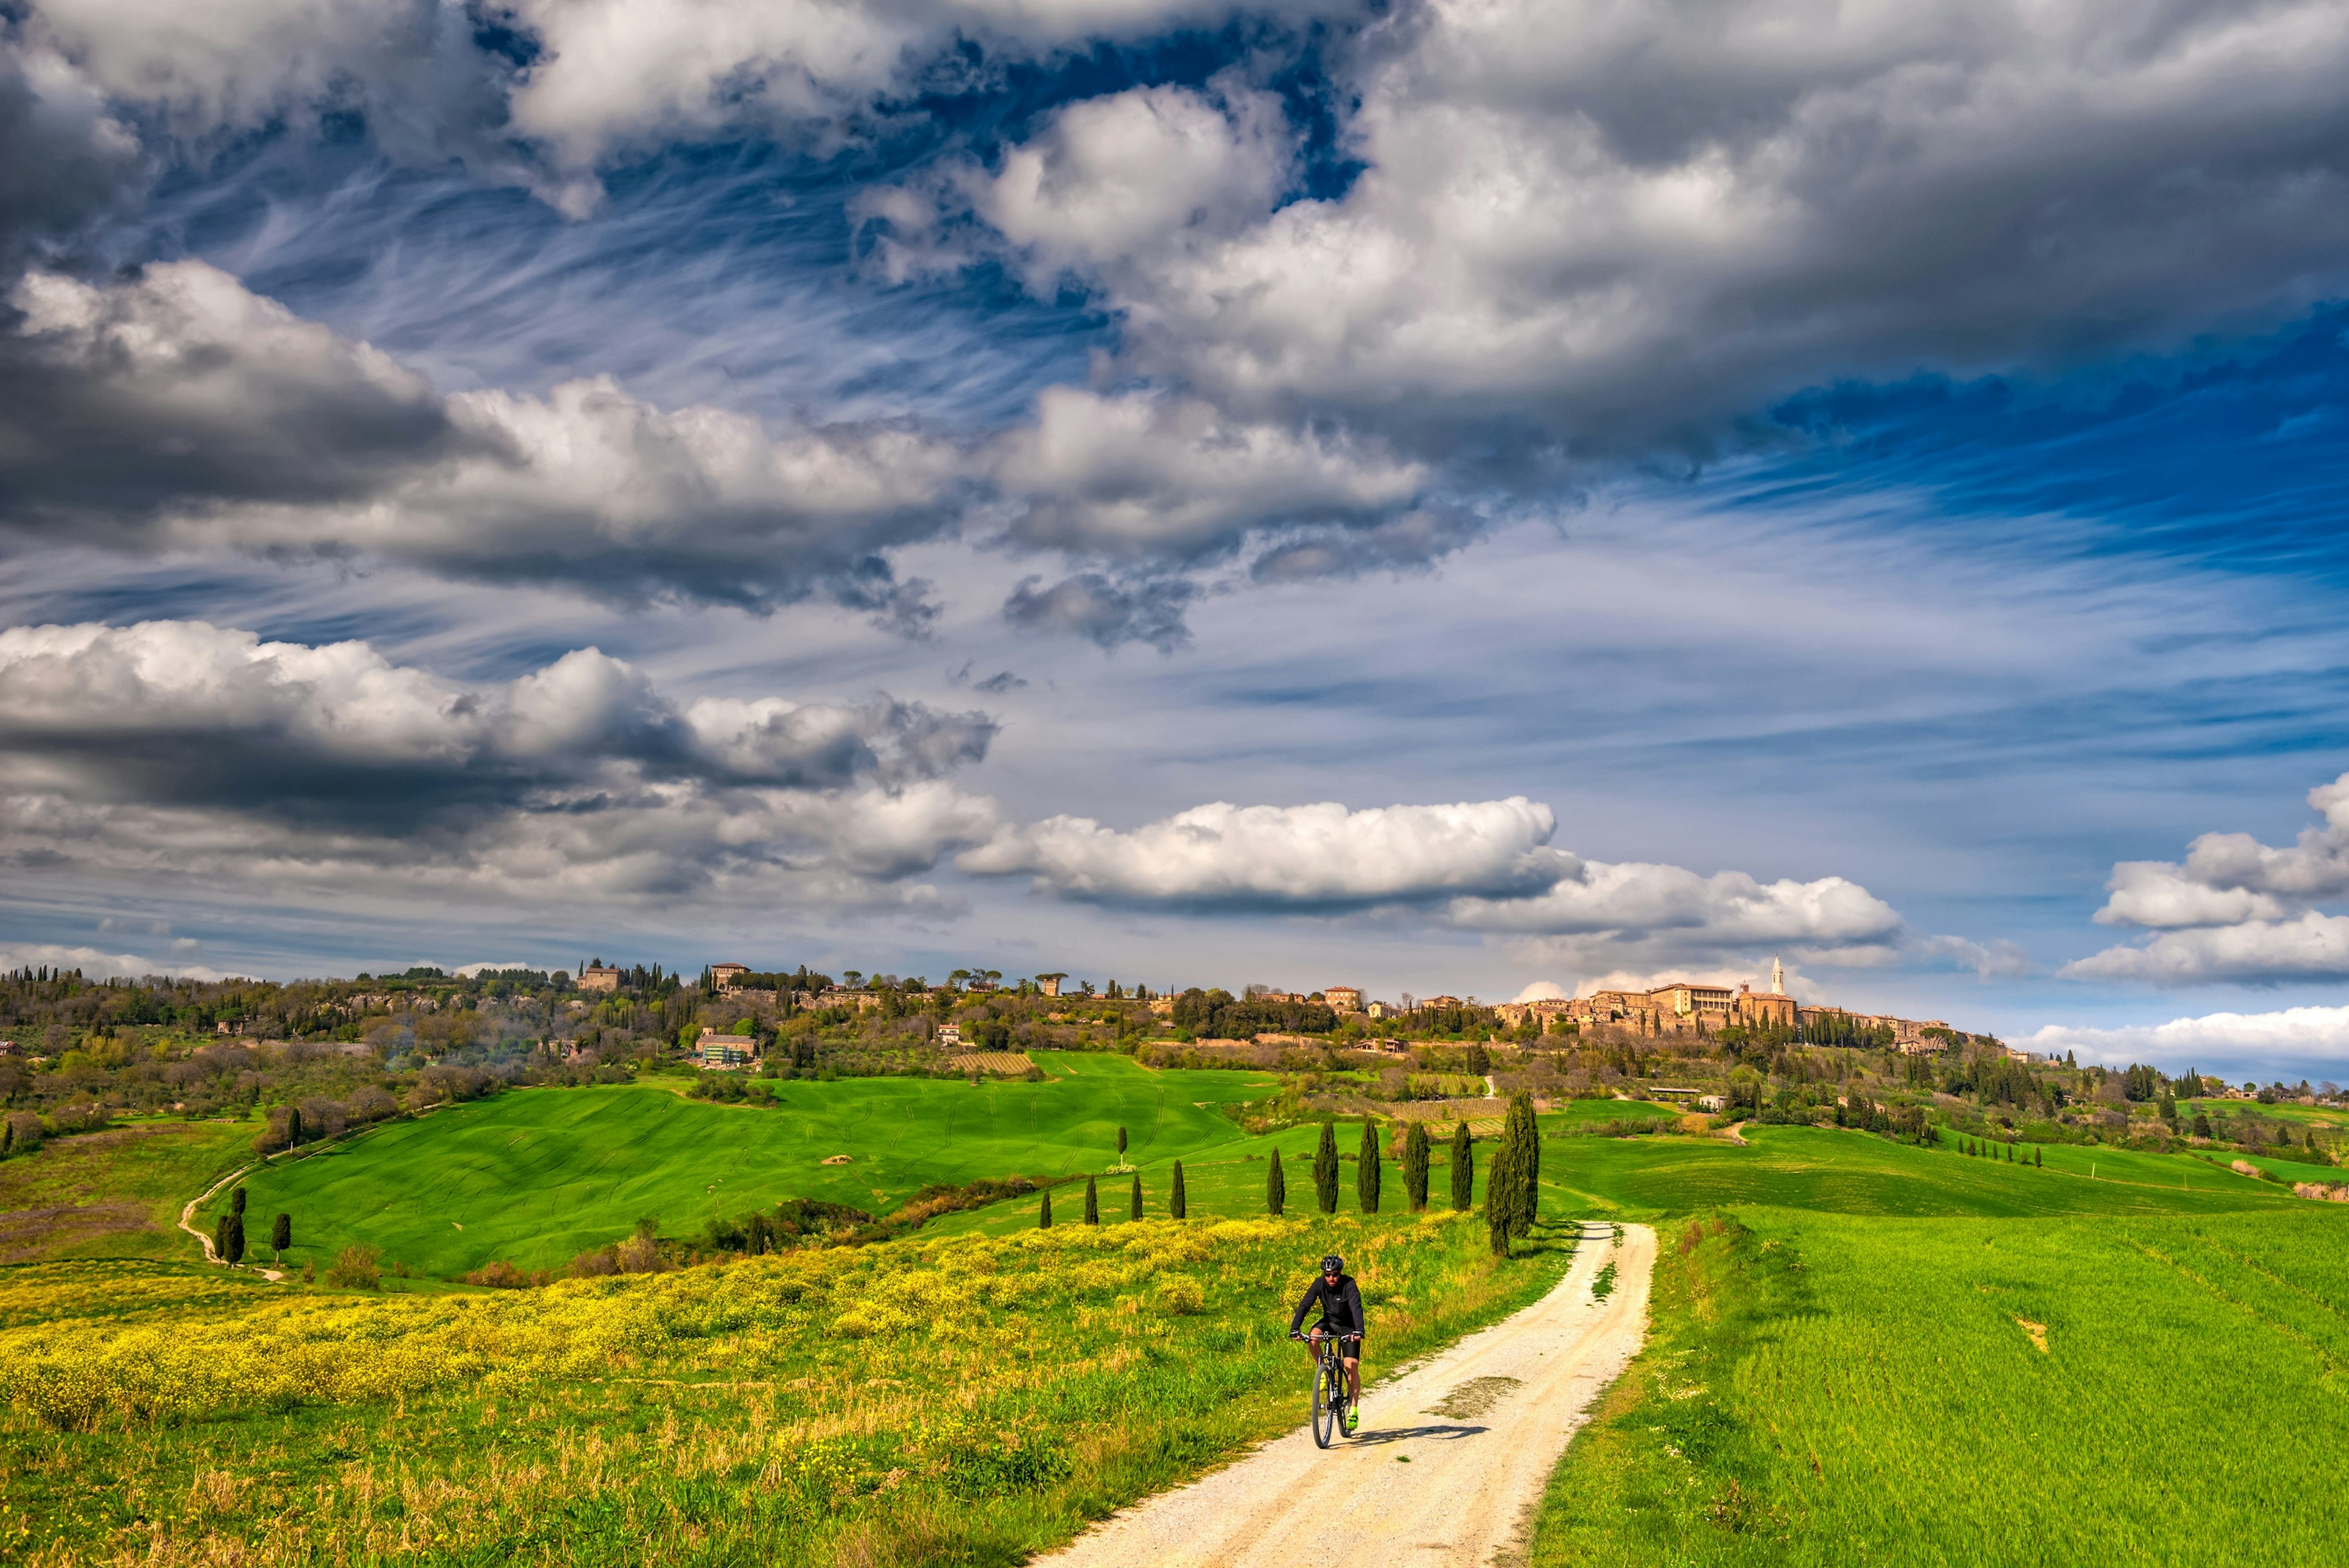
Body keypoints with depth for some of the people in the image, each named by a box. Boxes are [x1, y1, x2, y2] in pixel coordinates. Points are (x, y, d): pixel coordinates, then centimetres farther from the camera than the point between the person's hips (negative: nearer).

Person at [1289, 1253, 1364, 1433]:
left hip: (1348, 1327, -3)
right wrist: (1294, 1329, -37)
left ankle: (1354, 1409, -8)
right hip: (1329, 1322, 3)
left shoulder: (1349, 1285, -26)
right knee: (1312, 1340, -28)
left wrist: (1359, 1330, -55)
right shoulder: (1319, 1284, -17)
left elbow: (1356, 1308, -39)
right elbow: (1304, 1306, -23)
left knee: (1352, 1366, -15)